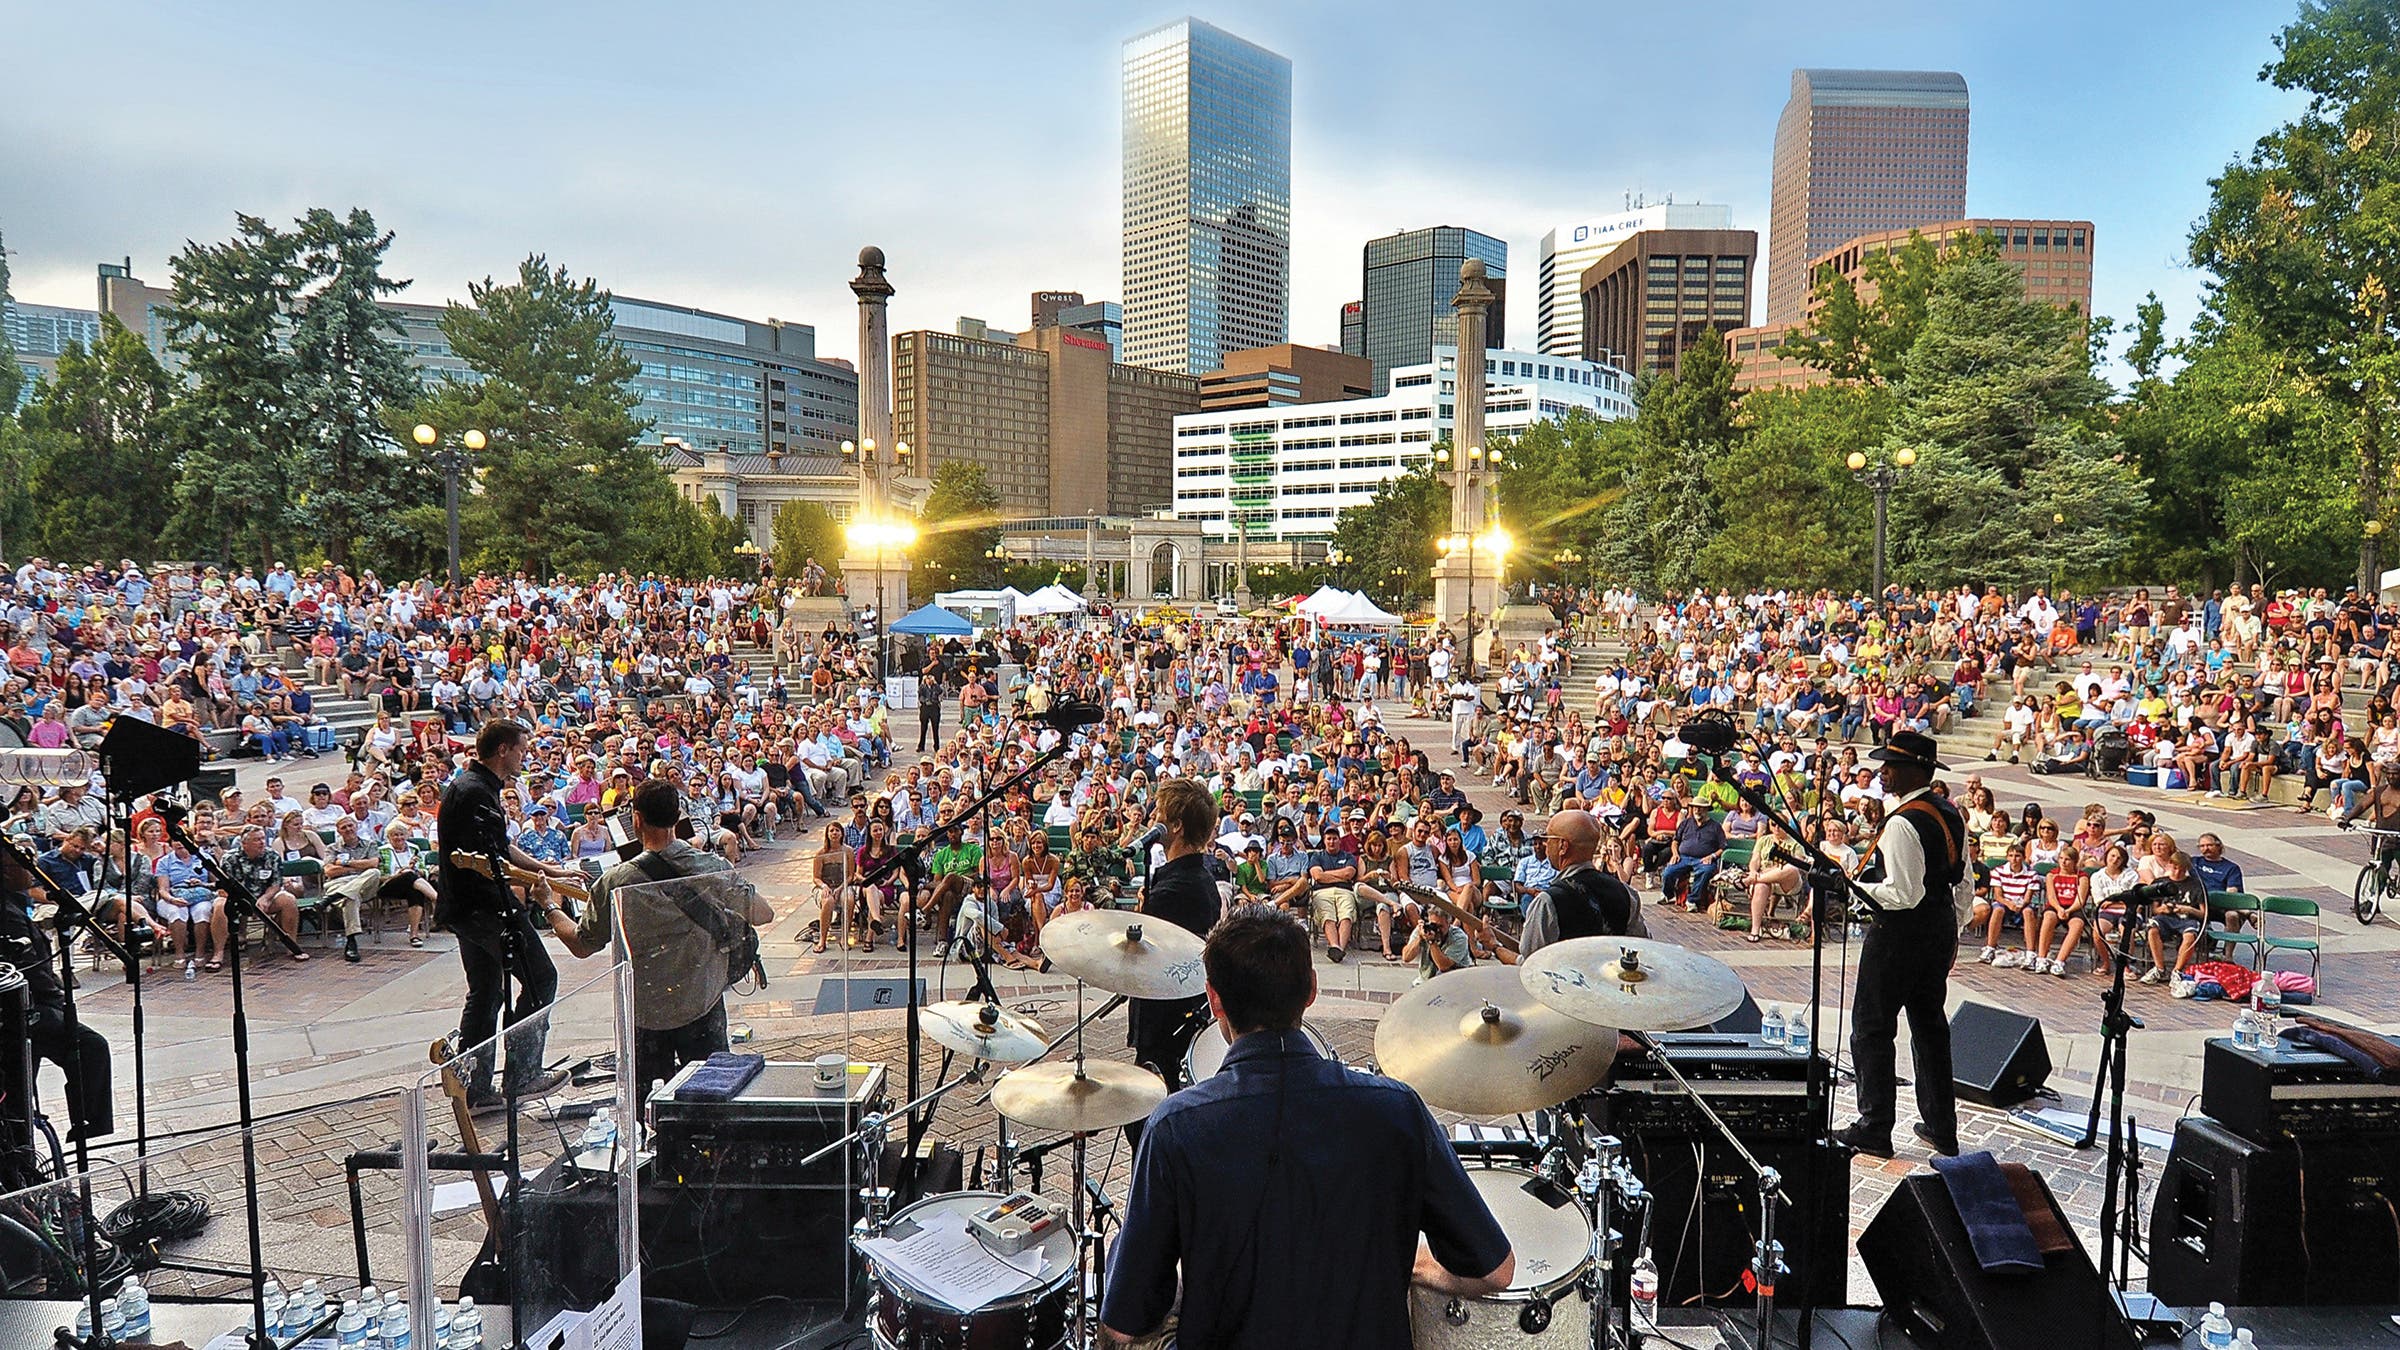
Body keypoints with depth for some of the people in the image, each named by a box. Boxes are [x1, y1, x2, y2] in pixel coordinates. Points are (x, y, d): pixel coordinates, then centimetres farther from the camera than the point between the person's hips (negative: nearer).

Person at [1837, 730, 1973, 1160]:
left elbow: (1903, 894, -25)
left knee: (1872, 1028, 2)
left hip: (1899, 933, -9)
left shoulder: (1902, 823, -22)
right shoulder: (1951, 814, 6)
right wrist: (1951, 931, 22)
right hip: (1940, 933, 9)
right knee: (1930, 1025, 18)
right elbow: (1965, 885, 13)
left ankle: (1875, 1129, 8)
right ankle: (1941, 1127, 26)